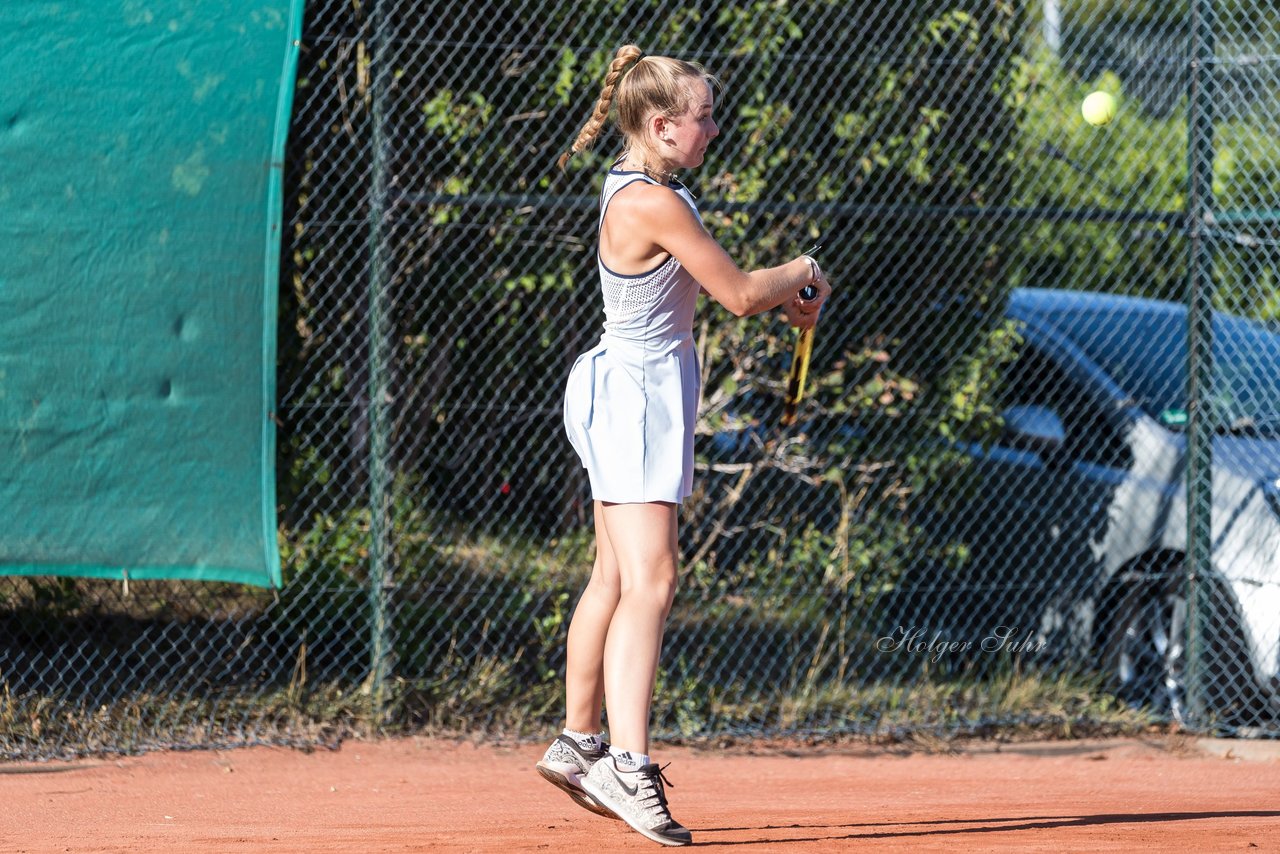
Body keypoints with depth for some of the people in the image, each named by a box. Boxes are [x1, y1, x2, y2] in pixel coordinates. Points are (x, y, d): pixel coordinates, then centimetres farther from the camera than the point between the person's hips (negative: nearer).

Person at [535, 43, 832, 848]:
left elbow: (715, 286, 23)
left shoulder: (639, 192, 11)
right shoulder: (655, 206, -20)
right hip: (640, 395, -11)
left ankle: (578, 744, 25)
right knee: (650, 580, -17)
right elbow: (740, 294, -15)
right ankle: (628, 765, -25)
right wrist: (804, 272, 4)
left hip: (626, 387, 11)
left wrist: (785, 296, 7)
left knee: (615, 578, 16)